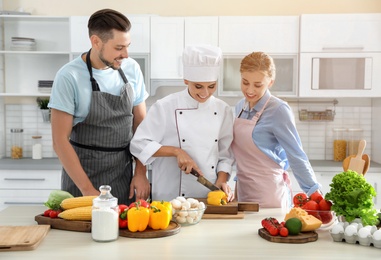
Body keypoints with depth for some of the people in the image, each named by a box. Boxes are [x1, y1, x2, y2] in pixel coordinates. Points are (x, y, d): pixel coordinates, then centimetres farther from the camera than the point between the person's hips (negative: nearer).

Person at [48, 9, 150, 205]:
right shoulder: (69, 76, -14)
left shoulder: (132, 69, -1)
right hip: (82, 174, -3)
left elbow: (140, 125, 6)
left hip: (123, 176, 4)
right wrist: (88, 189, -16)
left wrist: (141, 173, -2)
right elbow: (60, 141, -13)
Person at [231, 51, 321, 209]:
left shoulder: (278, 111, -15)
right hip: (243, 193, 6)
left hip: (269, 196, -6)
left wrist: (314, 193, -14)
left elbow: (296, 156, -13)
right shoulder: (240, 107, 5)